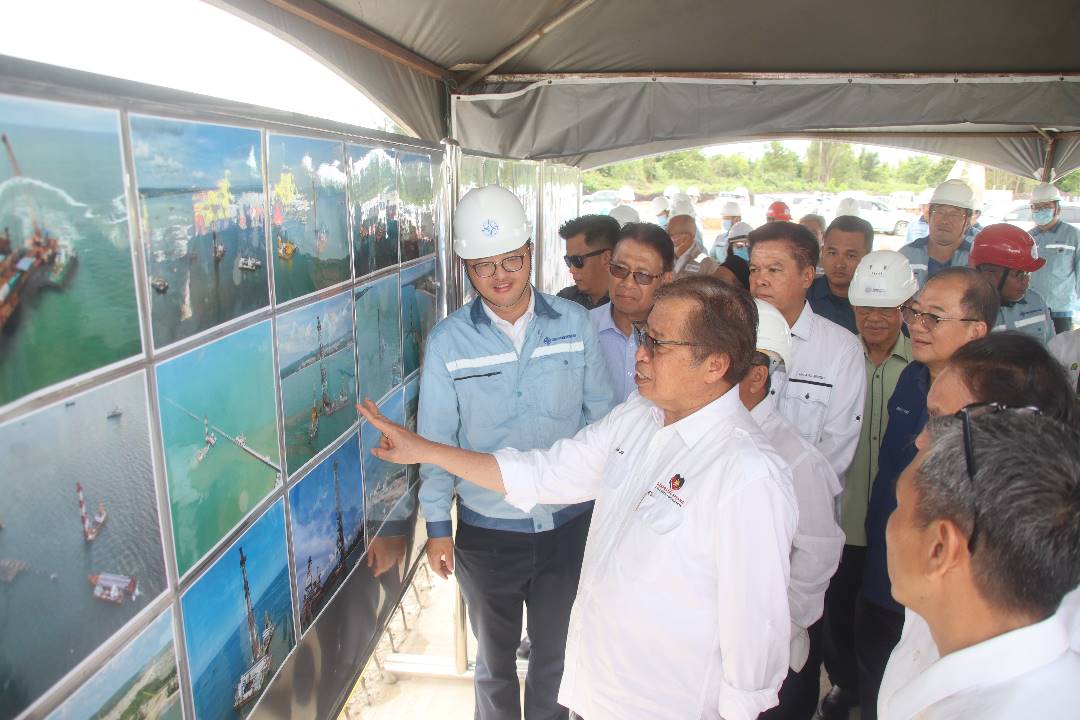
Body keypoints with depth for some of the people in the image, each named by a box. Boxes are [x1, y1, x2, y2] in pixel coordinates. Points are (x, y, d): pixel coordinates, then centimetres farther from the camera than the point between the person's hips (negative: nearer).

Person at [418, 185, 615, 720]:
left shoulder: (574, 322, -7)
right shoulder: (447, 341, -10)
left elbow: (600, 412, 0)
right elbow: (436, 438, -5)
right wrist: (437, 527, -2)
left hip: (569, 521, 1)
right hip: (486, 529, -1)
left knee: (557, 652, 23)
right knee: (494, 656, 22)